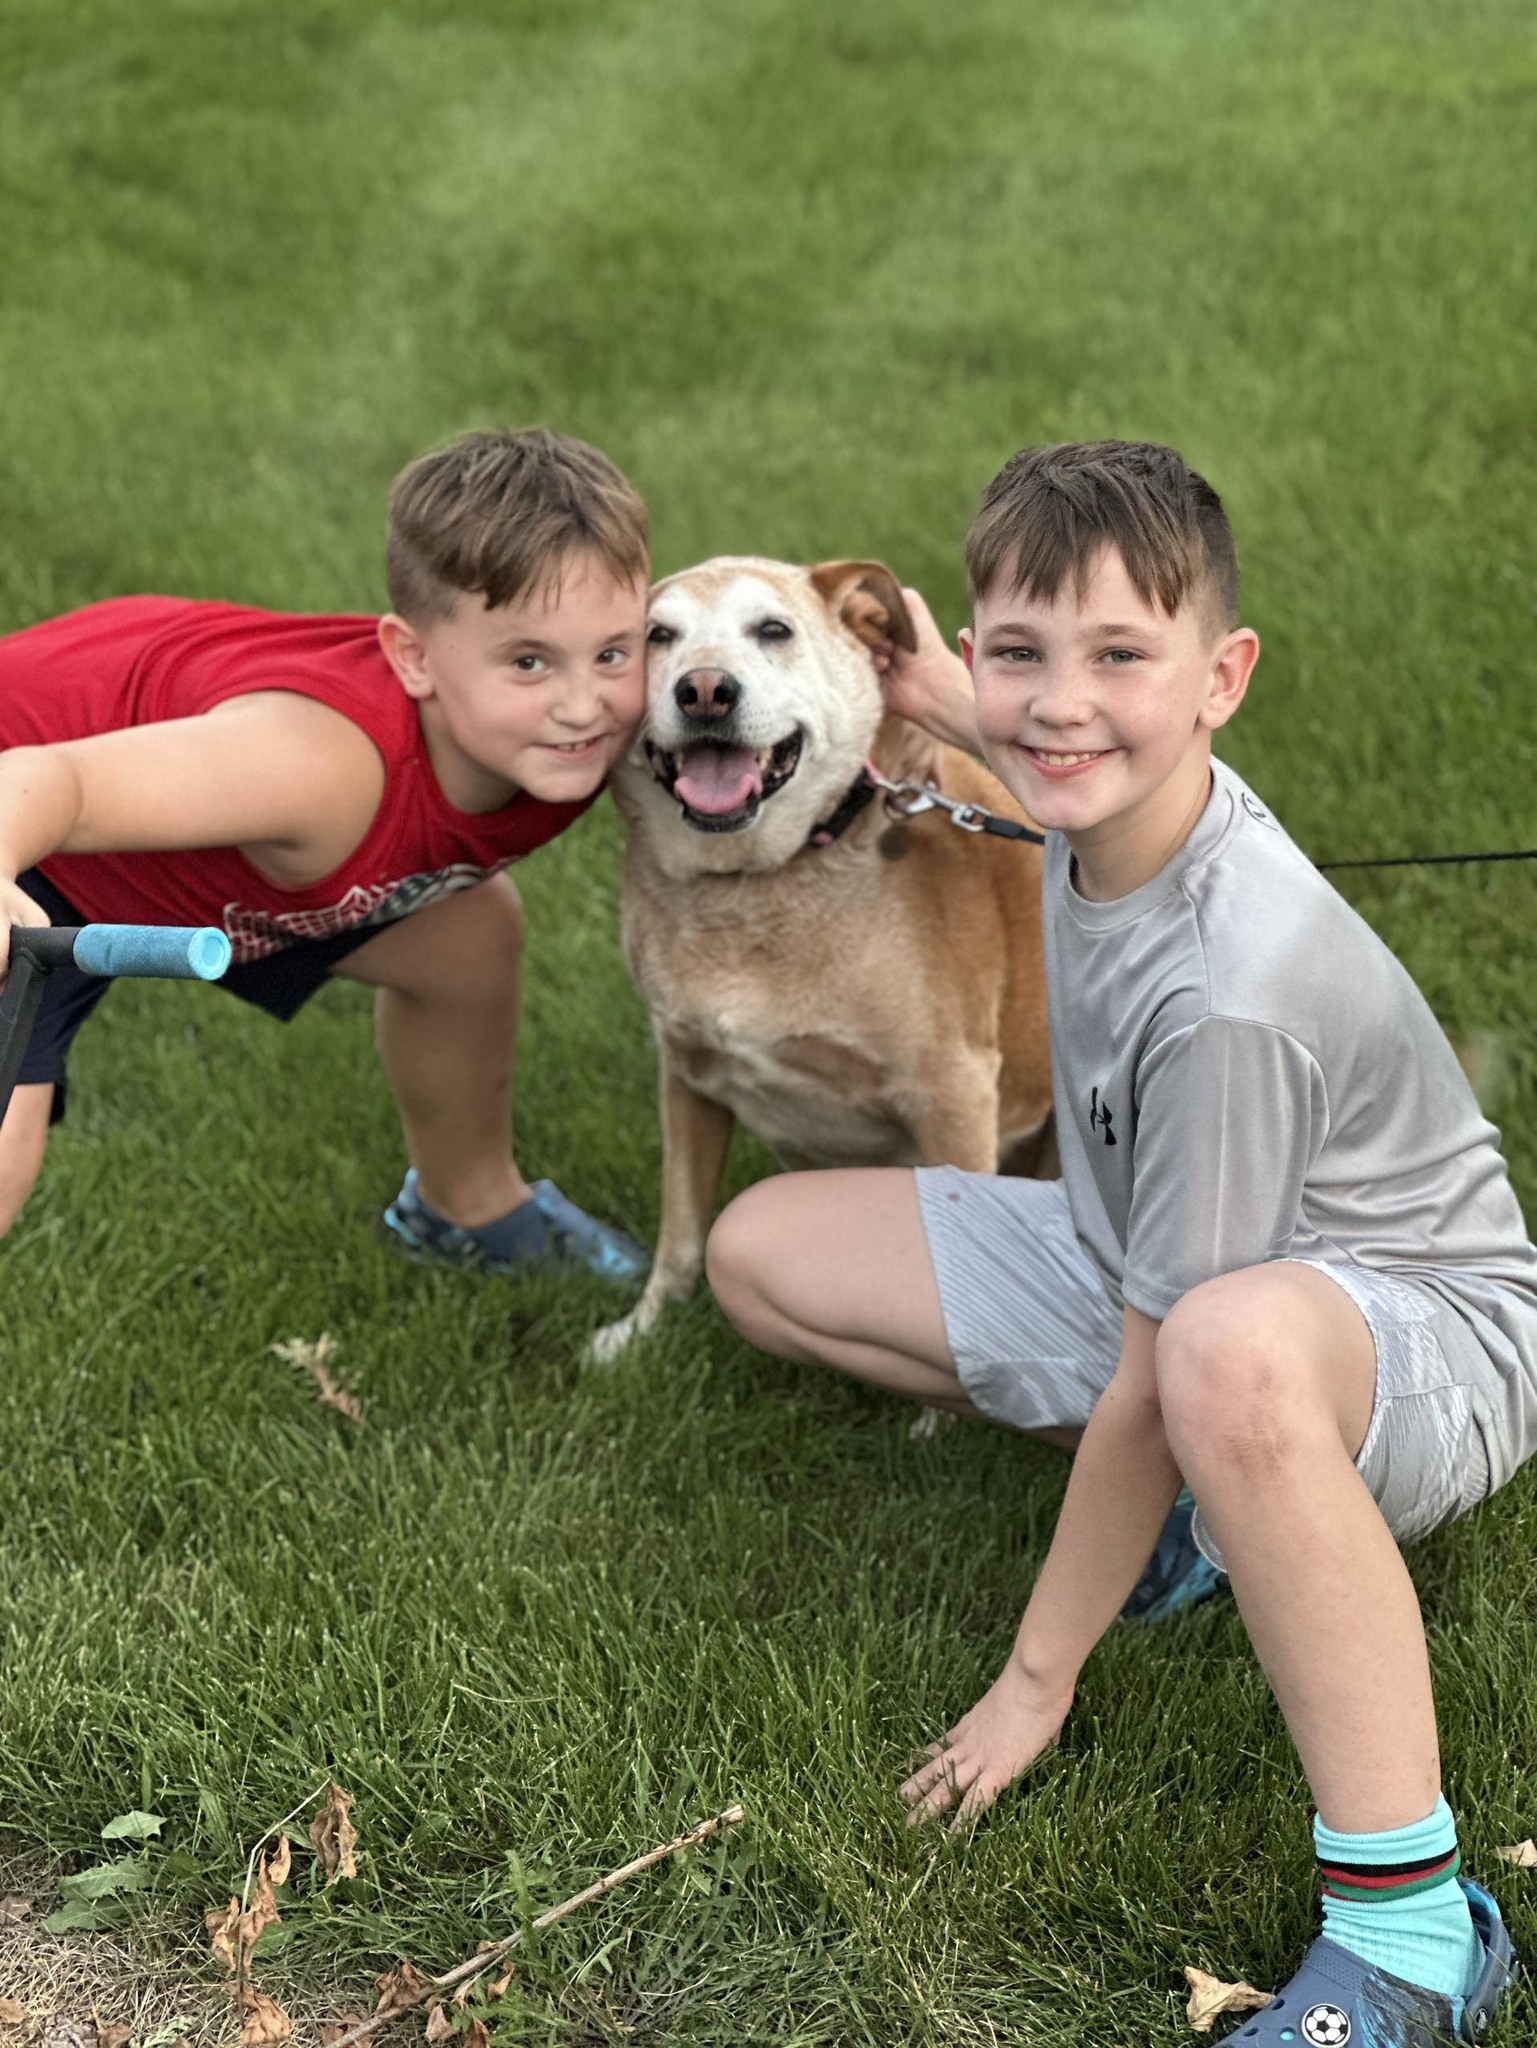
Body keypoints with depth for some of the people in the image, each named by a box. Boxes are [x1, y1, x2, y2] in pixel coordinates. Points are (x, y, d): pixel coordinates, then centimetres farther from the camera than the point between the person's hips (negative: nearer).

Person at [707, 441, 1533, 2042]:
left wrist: (1036, 1680, -15)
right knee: (761, 1250, 5)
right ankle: (1216, 1491, 4)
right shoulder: (1115, 800, -11)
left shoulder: (1229, 993, -34)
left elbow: (1151, 1382, -25)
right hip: (1152, 1266, 9)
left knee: (1228, 1351, -47)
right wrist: (948, 707, 13)